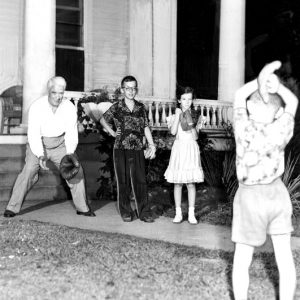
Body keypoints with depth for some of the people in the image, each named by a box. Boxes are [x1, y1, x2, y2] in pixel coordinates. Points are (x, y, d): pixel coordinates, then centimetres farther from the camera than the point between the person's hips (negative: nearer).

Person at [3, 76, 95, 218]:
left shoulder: (70, 108, -13)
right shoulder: (36, 107, -21)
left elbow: (71, 133, -13)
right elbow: (34, 134, -26)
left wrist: (70, 154, -30)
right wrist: (40, 156, -40)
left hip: (60, 145, 3)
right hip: (38, 145, -3)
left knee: (76, 171, -5)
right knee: (29, 172, -20)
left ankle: (82, 207, 9)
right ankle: (12, 208, -12)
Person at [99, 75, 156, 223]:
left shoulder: (141, 108, 5)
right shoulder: (116, 108, -1)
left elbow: (146, 127, 10)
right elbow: (103, 120, 14)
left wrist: (152, 145, 5)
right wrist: (112, 133, 4)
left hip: (137, 150, 1)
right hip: (121, 149, -1)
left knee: (140, 181, -1)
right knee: (123, 181, 6)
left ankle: (144, 212, 6)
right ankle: (125, 212, 18)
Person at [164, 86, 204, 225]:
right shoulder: (175, 115, 3)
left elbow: (195, 137, -1)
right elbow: (173, 131, -14)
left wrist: (193, 126, -19)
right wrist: (178, 115, -14)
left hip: (191, 149, 0)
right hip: (179, 149, 0)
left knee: (191, 183, 1)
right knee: (178, 183, 3)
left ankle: (191, 214, 8)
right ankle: (178, 213, 12)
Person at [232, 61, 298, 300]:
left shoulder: (244, 129, -17)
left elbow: (240, 95, -1)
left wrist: (261, 79, -5)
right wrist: (274, 83, -7)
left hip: (250, 197, -3)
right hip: (277, 194, 3)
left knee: (242, 260, 10)